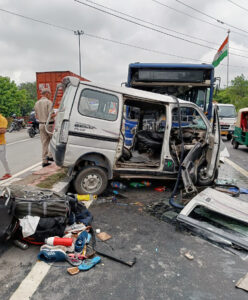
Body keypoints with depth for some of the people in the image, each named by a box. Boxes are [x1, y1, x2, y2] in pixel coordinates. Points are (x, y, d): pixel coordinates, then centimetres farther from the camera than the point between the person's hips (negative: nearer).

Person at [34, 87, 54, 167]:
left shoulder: (37, 103, 11)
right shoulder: (48, 102, -11)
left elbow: (36, 116, 15)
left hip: (41, 125, 7)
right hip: (49, 125, -6)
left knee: (44, 143, 8)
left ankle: (44, 161, 9)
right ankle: (50, 155, 2)